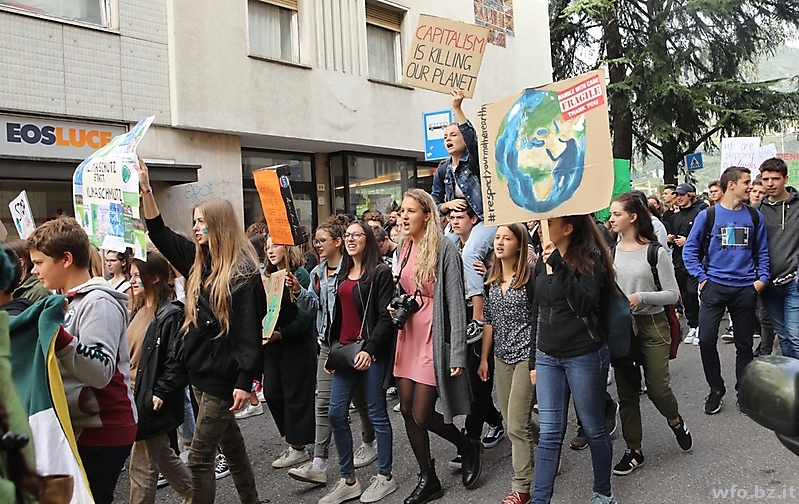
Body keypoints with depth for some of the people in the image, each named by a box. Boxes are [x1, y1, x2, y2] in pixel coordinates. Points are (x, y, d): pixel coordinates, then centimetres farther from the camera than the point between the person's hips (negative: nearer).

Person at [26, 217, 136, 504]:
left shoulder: (98, 303, -15)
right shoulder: (68, 301, 14)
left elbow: (101, 373, -26)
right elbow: (63, 363, 16)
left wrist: (56, 333, -34)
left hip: (101, 431, -9)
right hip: (74, 427, 9)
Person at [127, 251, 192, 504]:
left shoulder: (171, 315, -15)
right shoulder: (138, 311, 11)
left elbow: (178, 361, -18)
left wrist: (160, 393, -20)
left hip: (152, 400, -9)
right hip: (134, 395, 9)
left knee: (141, 467, 1)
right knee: (162, 455, 21)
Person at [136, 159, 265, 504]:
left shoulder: (243, 270, -15)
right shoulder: (198, 261, 8)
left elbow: (250, 329, -18)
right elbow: (159, 233, 16)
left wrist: (245, 381, -22)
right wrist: (145, 187, 8)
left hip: (223, 377, -8)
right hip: (200, 372, 8)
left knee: (199, 457, -3)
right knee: (231, 444, 19)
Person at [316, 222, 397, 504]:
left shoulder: (380, 272, -6)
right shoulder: (343, 274, 16)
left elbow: (386, 317, -13)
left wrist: (370, 349, -21)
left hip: (372, 351, -7)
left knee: (376, 413, 2)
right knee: (336, 414, 5)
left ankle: (385, 477, 18)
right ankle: (348, 480, 18)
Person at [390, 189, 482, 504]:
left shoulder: (443, 248, -12)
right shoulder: (404, 248, 10)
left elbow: (455, 301, -15)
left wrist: (457, 354, -18)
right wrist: (395, 307, 0)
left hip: (434, 338, -7)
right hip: (408, 336, 7)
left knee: (422, 415, -5)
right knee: (407, 410, 8)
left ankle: (468, 447, 24)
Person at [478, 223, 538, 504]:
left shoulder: (530, 277, -10)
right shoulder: (491, 281, 8)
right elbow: (489, 322, 12)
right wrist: (484, 358, 12)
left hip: (526, 355, -6)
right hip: (501, 357, 7)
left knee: (516, 425, -5)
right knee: (512, 419, 13)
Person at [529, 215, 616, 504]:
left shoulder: (591, 259, -9)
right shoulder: (544, 262, 9)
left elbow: (585, 305, -23)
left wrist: (560, 266, -29)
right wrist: (533, 360, 15)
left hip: (584, 357, -5)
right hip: (547, 358, 5)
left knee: (593, 429, 9)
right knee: (549, 433, 3)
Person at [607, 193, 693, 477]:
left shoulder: (655, 251, -9)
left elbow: (672, 294, -9)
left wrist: (640, 297, -22)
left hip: (652, 326, -3)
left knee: (657, 387, -1)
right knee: (626, 391, 8)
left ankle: (675, 421, 35)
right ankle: (633, 450, 22)